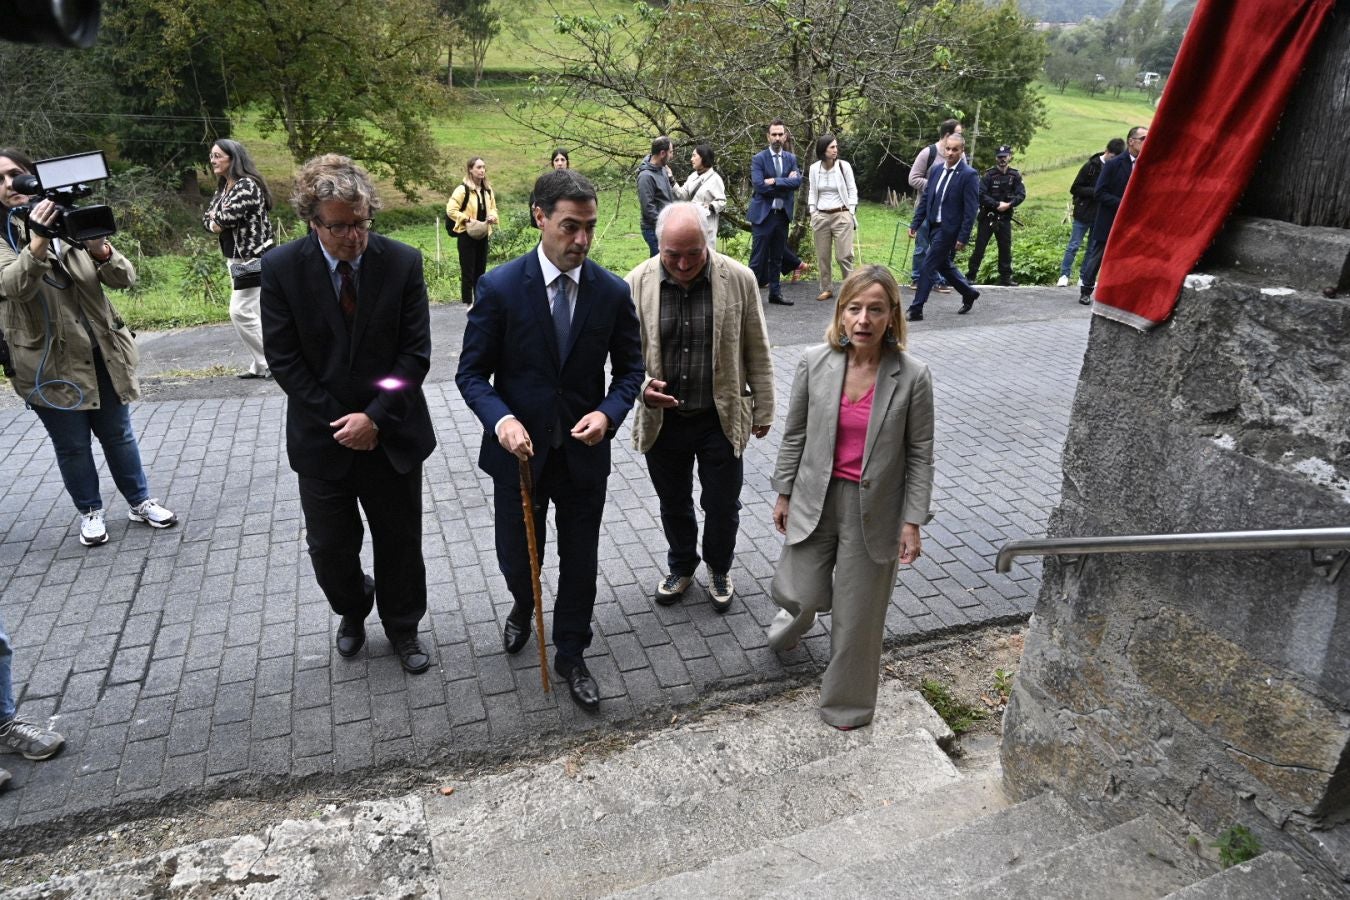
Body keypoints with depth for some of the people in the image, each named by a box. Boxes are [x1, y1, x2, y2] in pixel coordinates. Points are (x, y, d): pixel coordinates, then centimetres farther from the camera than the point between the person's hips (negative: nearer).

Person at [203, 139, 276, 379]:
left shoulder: (247, 185, -14)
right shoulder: (223, 187, 15)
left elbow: (228, 217, -23)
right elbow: (207, 217, 14)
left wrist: (217, 219, -1)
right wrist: (216, 223, -8)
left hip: (254, 259, -10)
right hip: (237, 259, 10)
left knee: (241, 312, -11)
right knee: (249, 313, 10)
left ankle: (270, 363, -4)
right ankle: (262, 364, 16)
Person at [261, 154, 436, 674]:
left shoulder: (403, 262, -10)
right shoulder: (281, 268, -9)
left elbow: (415, 353, -10)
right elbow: (283, 360, -8)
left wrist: (374, 417, -16)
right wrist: (338, 421, -12)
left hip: (392, 434, 0)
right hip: (322, 436, 0)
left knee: (400, 542, 13)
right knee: (329, 547, 13)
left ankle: (403, 627, 37)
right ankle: (353, 608, 45)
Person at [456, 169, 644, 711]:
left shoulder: (613, 292, -6)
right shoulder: (500, 287, -12)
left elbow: (629, 368, 3)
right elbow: (472, 371, -7)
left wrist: (608, 413, -17)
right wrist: (500, 419, -26)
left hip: (584, 452, 1)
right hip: (520, 450, -1)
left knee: (580, 561, 12)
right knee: (516, 554, 17)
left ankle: (571, 655, 34)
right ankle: (523, 604, 53)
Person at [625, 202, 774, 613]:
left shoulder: (739, 279, -11)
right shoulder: (637, 283, -10)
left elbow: (756, 352, -2)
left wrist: (763, 410, 3)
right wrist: (641, 386, -21)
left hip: (721, 418, -1)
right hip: (662, 419, 1)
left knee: (722, 504, 13)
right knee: (673, 504, 19)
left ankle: (719, 570, 42)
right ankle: (681, 567, 45)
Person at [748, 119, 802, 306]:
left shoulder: (791, 158, 10)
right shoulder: (759, 159, -4)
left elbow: (797, 181, -5)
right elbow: (758, 185, -17)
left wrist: (775, 181, -17)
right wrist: (786, 183, -11)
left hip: (783, 214, 5)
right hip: (763, 214, -5)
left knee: (777, 258, 12)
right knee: (759, 258, -5)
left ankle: (775, 293, 19)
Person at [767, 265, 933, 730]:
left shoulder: (912, 376, -13)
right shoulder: (814, 362, -9)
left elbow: (919, 454, -6)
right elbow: (794, 434, 2)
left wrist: (913, 522, -6)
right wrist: (784, 494, 7)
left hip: (873, 509, -1)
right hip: (815, 500, 2)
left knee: (858, 615, 11)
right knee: (800, 594, 7)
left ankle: (847, 703, 36)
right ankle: (791, 622, 48)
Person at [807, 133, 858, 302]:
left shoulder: (844, 166, -2)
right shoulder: (814, 168, 3)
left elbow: (852, 190, 3)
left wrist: (851, 212, -3)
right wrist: (812, 213, 4)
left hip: (842, 215, -2)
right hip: (821, 217, 3)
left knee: (844, 255, -7)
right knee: (822, 256, 5)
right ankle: (827, 289, 16)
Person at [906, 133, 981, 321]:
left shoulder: (969, 175, -12)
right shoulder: (936, 170, 7)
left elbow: (971, 209, -13)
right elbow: (925, 198, 12)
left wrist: (963, 237, -17)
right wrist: (915, 223, 7)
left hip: (949, 229, -7)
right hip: (933, 226, 7)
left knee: (928, 267, -8)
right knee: (943, 265, 18)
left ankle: (916, 310, -1)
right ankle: (969, 293, 39)